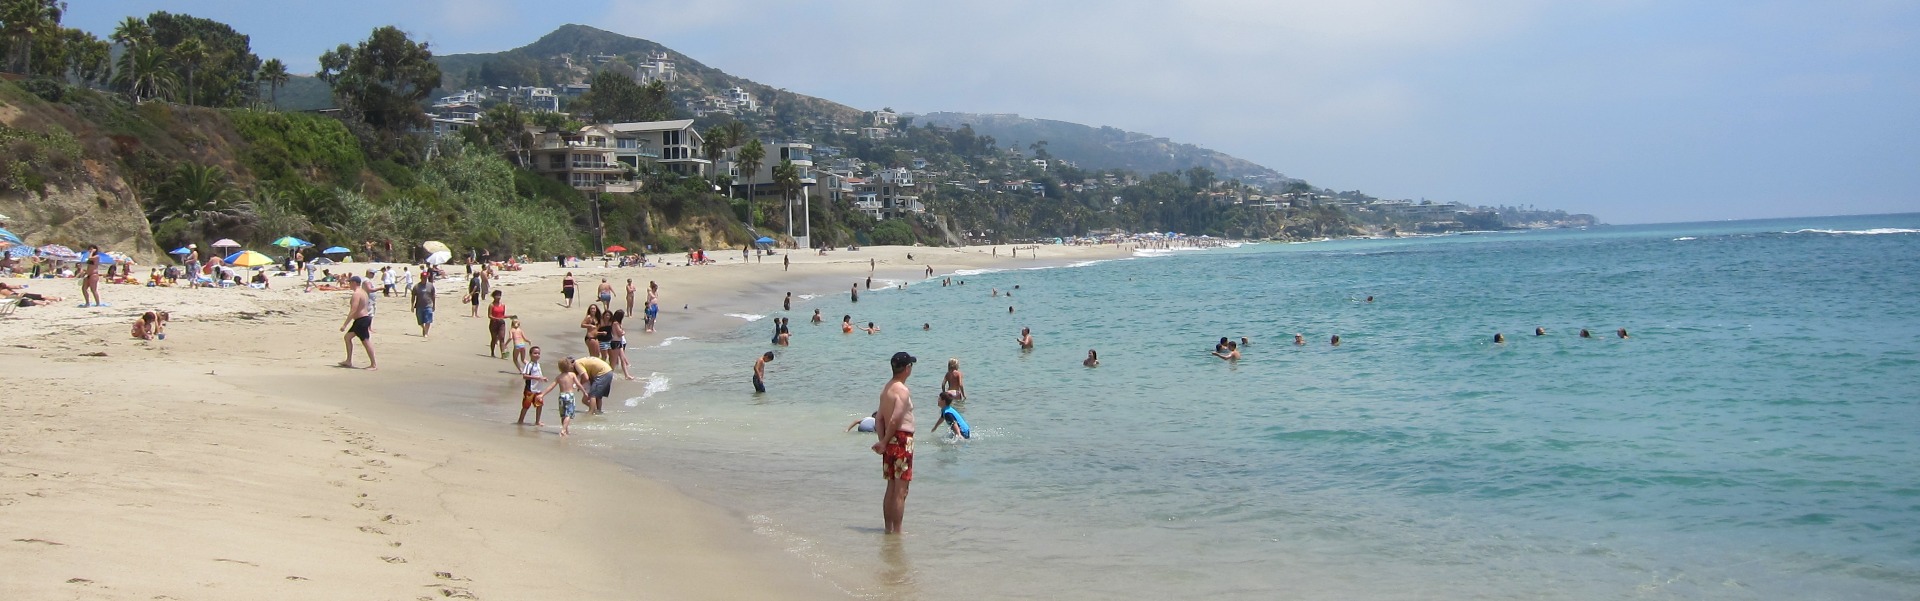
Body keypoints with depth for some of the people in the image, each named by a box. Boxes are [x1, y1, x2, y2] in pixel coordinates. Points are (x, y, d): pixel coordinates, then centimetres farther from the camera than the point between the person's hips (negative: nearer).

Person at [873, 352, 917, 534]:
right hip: (902, 440, -9)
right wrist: (885, 442, -10)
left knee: (891, 488, 16)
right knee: (900, 490, -4)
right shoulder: (903, 391, -15)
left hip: (890, 441, 9)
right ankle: (897, 532, -2)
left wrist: (882, 442, 3)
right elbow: (894, 420, -21)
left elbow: (879, 418, 9)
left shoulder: (886, 389, 12)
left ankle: (888, 529, 21)